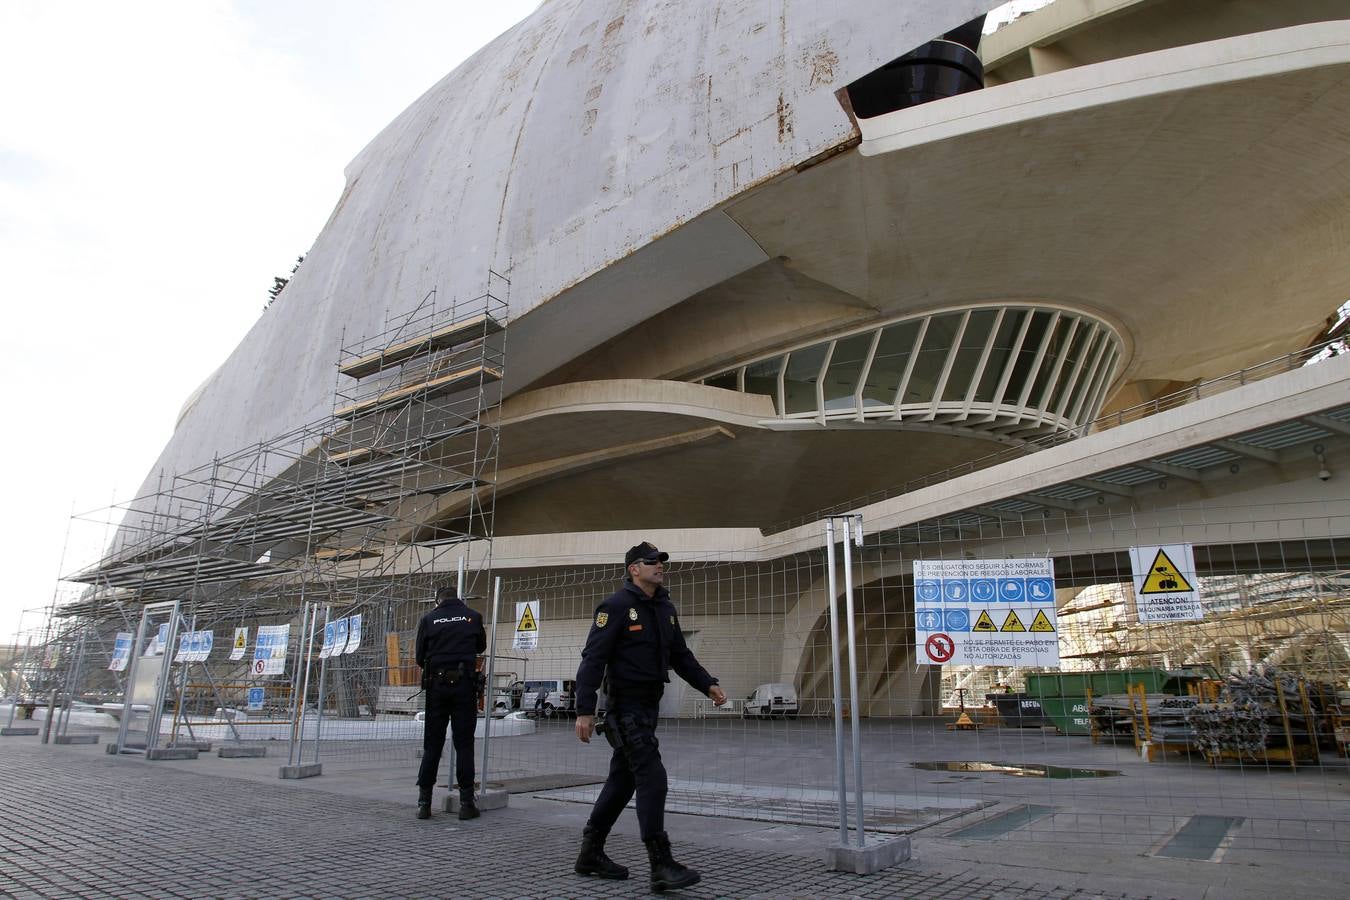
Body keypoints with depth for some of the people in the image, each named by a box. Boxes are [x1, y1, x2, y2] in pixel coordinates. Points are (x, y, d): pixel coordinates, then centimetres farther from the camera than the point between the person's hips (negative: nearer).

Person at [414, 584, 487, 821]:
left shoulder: (429, 619, 3)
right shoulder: (473, 616, 3)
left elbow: (420, 657, 6)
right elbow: (481, 646, 18)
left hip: (437, 685, 1)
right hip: (464, 684, -1)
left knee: (432, 744, 9)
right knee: (464, 744, 4)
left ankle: (424, 802, 10)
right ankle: (466, 802, 4)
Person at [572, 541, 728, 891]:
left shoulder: (665, 608, 11)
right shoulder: (617, 606, -13)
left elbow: (681, 655, 17)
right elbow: (593, 659, -17)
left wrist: (708, 685, 5)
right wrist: (585, 710, -22)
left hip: (649, 705, 8)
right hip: (626, 705, -8)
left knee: (623, 779, 14)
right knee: (652, 777, -12)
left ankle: (591, 853, 27)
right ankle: (661, 865, -6)